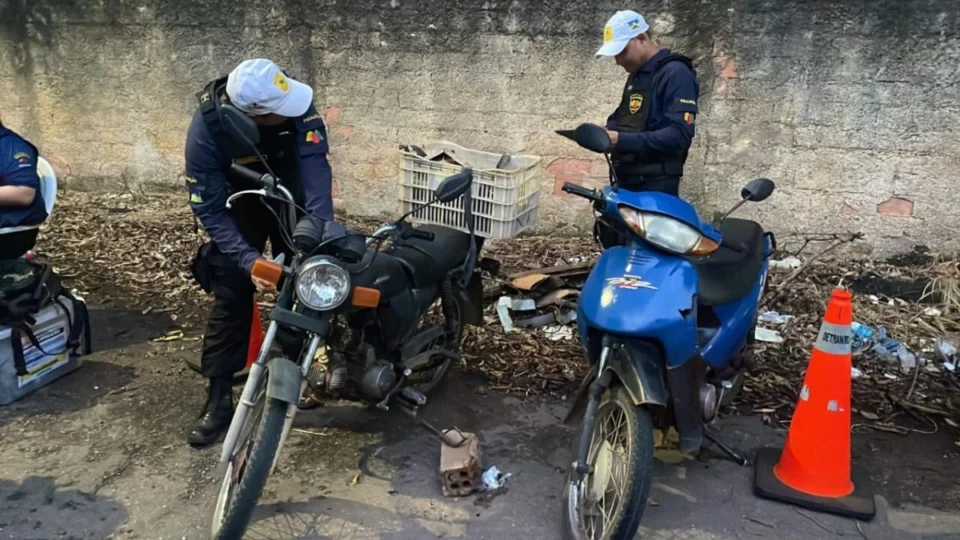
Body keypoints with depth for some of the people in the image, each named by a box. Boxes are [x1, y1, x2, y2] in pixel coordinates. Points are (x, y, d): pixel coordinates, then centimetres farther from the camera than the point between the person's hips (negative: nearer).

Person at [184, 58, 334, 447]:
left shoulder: (295, 104, -31)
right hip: (240, 203, -2)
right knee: (231, 296, -7)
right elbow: (208, 209, -27)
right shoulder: (206, 129, -33)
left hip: (293, 198, 2)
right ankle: (218, 400, 2)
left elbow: (315, 164, -37)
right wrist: (249, 260, -38)